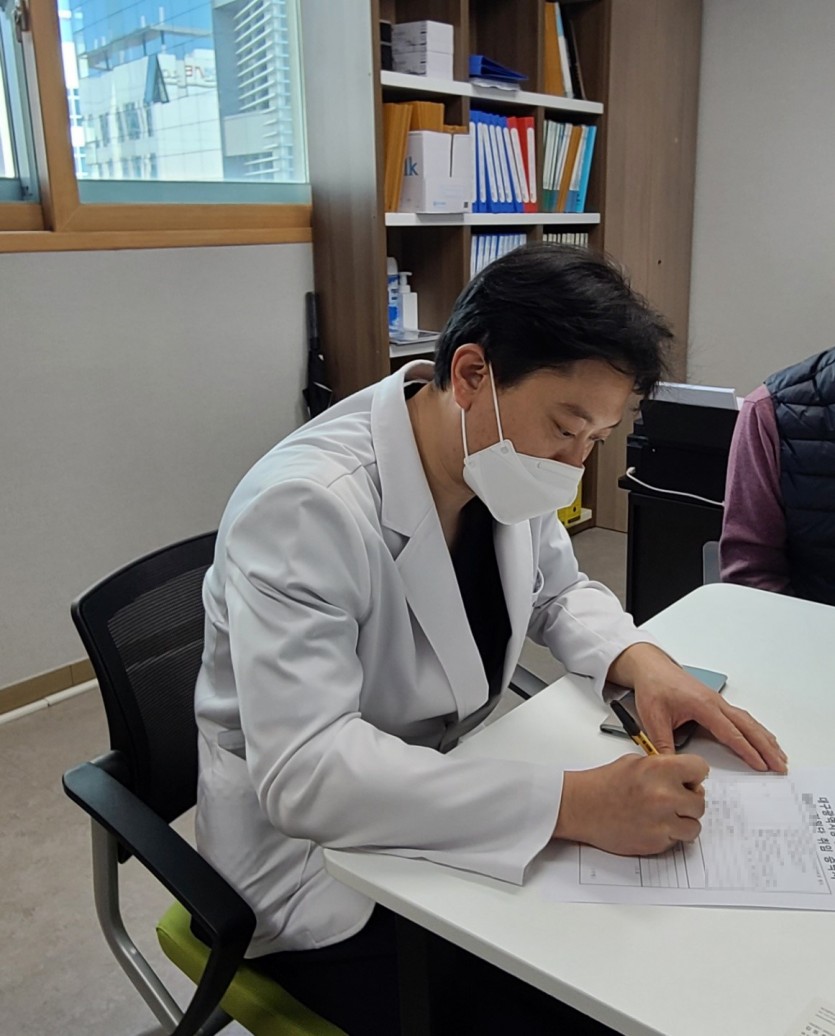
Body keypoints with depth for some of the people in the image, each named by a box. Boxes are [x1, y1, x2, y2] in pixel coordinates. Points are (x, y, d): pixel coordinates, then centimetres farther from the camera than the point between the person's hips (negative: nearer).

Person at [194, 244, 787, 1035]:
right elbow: (303, 770, -34)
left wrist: (641, 662, -11)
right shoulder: (308, 504, -29)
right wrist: (574, 804, -38)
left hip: (446, 807, 7)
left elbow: (557, 590, 10)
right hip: (314, 855, -6)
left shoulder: (501, 466, -7)